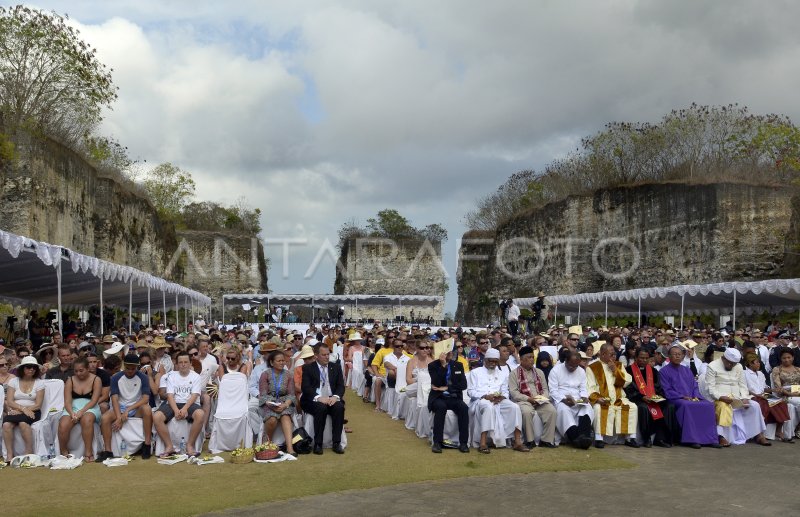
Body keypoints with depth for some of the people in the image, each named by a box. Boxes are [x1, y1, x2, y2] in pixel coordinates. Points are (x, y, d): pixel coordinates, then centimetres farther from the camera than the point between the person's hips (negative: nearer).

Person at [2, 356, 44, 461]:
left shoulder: (39, 383, 5)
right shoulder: (13, 381, 9)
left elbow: (38, 405, -2)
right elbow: (9, 402, 1)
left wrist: (19, 412, -12)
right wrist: (23, 408, -16)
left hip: (32, 412, -2)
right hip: (15, 412, 2)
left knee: (23, 422, -35)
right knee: (6, 424, -31)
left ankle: (29, 453, -27)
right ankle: (10, 455, -26)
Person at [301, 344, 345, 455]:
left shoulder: (336, 368, 15)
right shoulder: (307, 368, 4)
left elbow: (341, 386, 7)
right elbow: (306, 388, -8)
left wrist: (335, 396, -15)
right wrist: (319, 398, -24)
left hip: (331, 399, 3)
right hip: (314, 400, -3)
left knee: (339, 407, -29)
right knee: (321, 408, -35)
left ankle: (337, 443, -24)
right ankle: (318, 444, -27)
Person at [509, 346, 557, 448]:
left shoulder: (539, 372, 20)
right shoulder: (514, 373, 4)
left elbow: (545, 389, 18)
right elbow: (513, 392, -5)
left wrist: (543, 397, -5)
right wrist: (528, 398, -16)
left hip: (540, 401, 4)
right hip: (523, 401, -4)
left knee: (551, 410, -25)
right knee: (527, 412, -37)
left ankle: (546, 440, -18)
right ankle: (529, 440, -23)